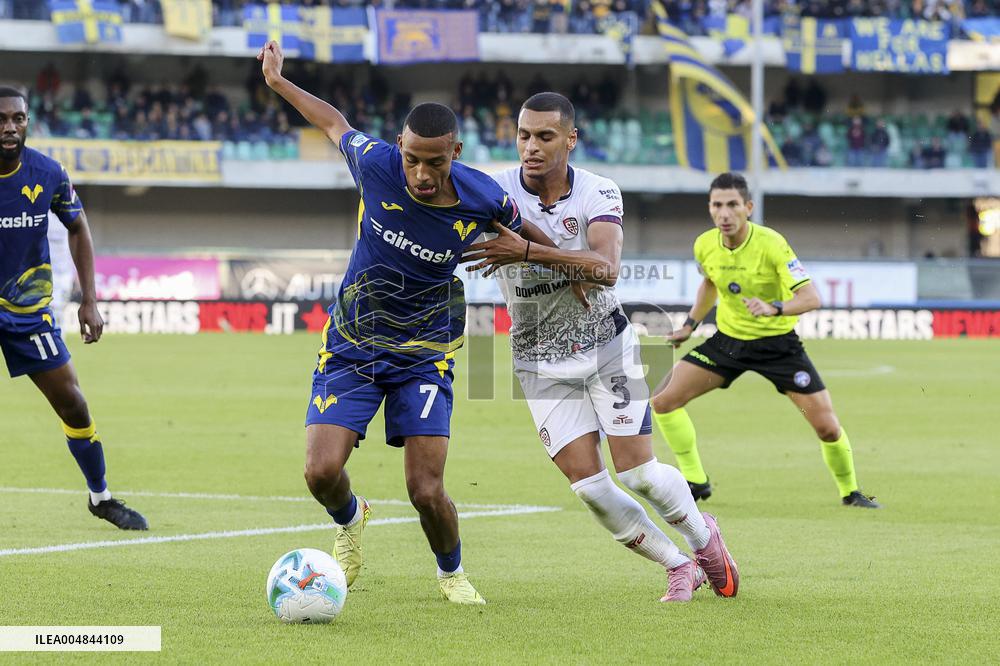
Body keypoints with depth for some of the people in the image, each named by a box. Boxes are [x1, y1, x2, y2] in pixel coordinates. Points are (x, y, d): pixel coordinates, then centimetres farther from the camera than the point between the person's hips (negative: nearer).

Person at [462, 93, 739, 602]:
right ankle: (677, 567, 10)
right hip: (540, 363, 1)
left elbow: (606, 269, -29)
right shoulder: (495, 192, -13)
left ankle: (702, 537, 26)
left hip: (606, 345, -1)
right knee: (586, 482, -8)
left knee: (637, 471, -5)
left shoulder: (599, 193, -15)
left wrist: (530, 252, -44)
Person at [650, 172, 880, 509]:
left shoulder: (771, 244, -24)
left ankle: (850, 491, 19)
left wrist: (775, 308, -45)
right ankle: (695, 481, 6)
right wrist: (690, 324, 16)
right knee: (664, 401, -9)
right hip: (728, 339, 4)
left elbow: (811, 297, -29)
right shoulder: (705, 246, -8)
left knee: (827, 427, -9)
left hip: (777, 343, -4)